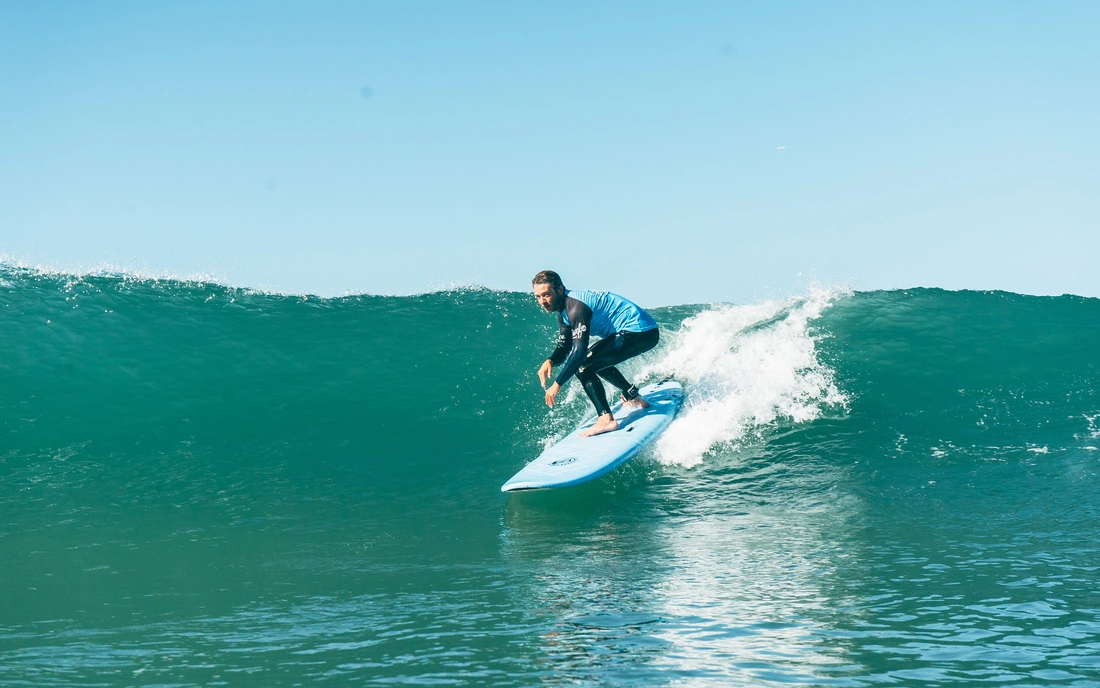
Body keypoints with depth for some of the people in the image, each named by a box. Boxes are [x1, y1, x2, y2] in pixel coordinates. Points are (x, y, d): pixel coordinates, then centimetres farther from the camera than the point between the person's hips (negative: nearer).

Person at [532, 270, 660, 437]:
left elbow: (579, 349, -26)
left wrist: (557, 384, -25)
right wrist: (550, 361, -8)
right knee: (597, 360, 31)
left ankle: (606, 419, -22)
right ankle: (634, 399, 36)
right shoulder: (564, 311, 12)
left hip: (640, 333, -11)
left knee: (582, 366, -17)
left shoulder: (575, 307, -20)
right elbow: (564, 348, 14)